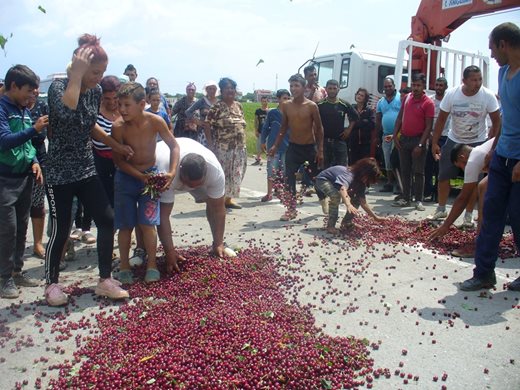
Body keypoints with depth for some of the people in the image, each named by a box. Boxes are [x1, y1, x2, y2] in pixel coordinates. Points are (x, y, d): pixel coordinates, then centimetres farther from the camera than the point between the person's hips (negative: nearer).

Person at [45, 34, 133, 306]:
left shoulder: (96, 92, 4)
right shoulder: (58, 86, -14)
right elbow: (67, 111, -38)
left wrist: (116, 146, 19)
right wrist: (77, 74, -29)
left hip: (86, 168, 6)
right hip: (59, 172, -6)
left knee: (107, 219, 1)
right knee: (60, 229, 1)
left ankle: (105, 280, 13)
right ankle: (51, 284, 23)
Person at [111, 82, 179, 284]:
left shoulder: (155, 121, -19)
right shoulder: (118, 127, -19)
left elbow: (174, 146, -7)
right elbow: (118, 160, -11)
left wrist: (171, 172, -19)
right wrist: (141, 176, -21)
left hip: (150, 174, 0)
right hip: (126, 177, 1)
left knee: (147, 223, -5)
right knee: (125, 225, 4)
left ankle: (152, 265, 11)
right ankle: (124, 266, 20)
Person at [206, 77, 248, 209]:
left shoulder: (238, 105, 11)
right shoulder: (217, 107, -8)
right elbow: (207, 125, -9)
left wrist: (243, 144, 12)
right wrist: (211, 144, -13)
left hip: (239, 148, 6)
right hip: (222, 148, -6)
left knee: (235, 173, 10)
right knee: (221, 174, 1)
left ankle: (229, 198, 23)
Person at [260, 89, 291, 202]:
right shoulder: (272, 113, -1)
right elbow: (265, 128, 5)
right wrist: (263, 142, 4)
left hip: (287, 147, 1)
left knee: (286, 172, 8)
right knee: (271, 171, 4)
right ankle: (269, 194, 15)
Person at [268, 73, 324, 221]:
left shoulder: (312, 106, -10)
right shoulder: (286, 105, 0)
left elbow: (319, 129, -5)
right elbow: (284, 127, 9)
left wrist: (320, 150, -9)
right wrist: (276, 145, 3)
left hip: (310, 147, -2)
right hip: (293, 147, 2)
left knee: (316, 177, 11)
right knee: (290, 178, -3)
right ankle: (291, 209, 7)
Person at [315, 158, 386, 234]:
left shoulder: (361, 182, -11)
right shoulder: (349, 174, -37)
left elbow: (363, 202, -8)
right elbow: (342, 188, -59)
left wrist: (375, 217, -9)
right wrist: (348, 204, -74)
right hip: (323, 180, -8)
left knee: (357, 199, -3)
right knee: (336, 195, -36)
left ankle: (346, 222, 9)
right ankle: (330, 226, -24)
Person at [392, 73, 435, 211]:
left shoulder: (428, 103, -9)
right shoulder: (407, 98, 8)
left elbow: (428, 126, -11)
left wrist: (420, 145, -17)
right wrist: (395, 135, 4)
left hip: (418, 140, -5)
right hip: (404, 139, 5)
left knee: (418, 172, -1)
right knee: (405, 171, 9)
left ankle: (419, 200, 6)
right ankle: (406, 198, 16)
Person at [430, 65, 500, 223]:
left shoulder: (488, 96, -16)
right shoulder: (451, 94, -14)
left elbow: (497, 121, -8)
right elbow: (441, 119, -6)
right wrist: (434, 143, -7)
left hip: (478, 143, -1)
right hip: (454, 141, 2)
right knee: (443, 176, 3)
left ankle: (469, 214, 13)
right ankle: (441, 209, 20)